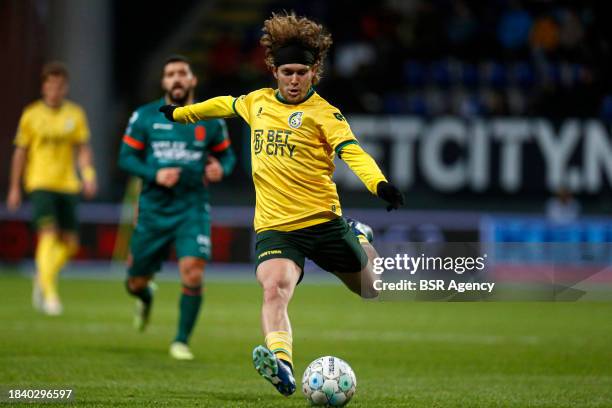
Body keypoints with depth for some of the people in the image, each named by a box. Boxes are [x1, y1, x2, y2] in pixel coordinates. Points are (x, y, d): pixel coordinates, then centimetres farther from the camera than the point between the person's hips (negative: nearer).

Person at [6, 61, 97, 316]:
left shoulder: (75, 115, 6)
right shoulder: (31, 115, 1)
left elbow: (83, 149, 5)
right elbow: (20, 152, 7)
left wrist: (88, 174, -13)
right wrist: (14, 188, 8)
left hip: (67, 185, 3)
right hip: (40, 183, -3)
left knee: (70, 243, 4)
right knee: (48, 235, -19)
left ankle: (42, 277, 29)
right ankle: (49, 293, -19)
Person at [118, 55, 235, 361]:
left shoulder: (210, 121, 3)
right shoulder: (144, 117, 0)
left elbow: (227, 154, 15)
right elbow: (126, 158, 1)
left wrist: (221, 169, -9)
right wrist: (154, 174, -16)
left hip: (192, 209, -1)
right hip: (153, 209, 1)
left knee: (192, 274, -20)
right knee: (136, 283, 7)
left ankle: (181, 341, -1)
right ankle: (145, 297, 48)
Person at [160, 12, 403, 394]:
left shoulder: (322, 112, -6)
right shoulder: (258, 101, 9)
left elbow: (351, 151, -21)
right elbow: (225, 104, 30)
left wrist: (380, 184, -40)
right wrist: (182, 112, 44)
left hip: (322, 220, -2)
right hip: (274, 226, 2)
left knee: (373, 288, 15)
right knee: (275, 291, -27)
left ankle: (359, 237, 48)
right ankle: (281, 364, -46)